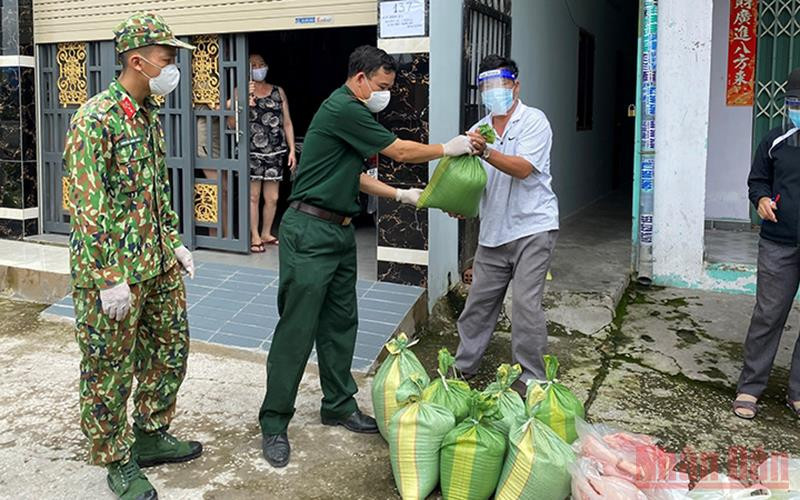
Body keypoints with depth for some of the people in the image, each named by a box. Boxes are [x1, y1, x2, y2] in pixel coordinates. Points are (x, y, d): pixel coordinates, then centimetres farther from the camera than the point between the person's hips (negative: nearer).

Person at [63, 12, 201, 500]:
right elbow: (87, 206, -20)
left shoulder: (151, 114, 9)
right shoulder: (95, 119, -17)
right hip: (114, 266, -9)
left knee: (170, 348, 17)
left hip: (158, 263, 9)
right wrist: (109, 278, -21)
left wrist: (175, 242, 15)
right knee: (110, 369, 6)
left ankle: (151, 435, 36)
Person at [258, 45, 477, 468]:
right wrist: (449, 149, 2)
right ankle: (274, 424, 3)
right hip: (310, 231, -10)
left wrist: (400, 194, 16)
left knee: (341, 324, 14)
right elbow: (400, 151, -11)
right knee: (297, 329, -6)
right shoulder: (344, 110, -15)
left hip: (339, 233, 11)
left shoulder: (352, 112, 18)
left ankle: (339, 405, 27)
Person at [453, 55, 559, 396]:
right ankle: (464, 365, 25)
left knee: (525, 303, -10)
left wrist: (485, 152, -32)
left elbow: (522, 169, -19)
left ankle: (530, 378, 2)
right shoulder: (479, 130, 13)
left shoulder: (533, 121, -5)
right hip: (493, 231, 6)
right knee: (479, 300, 10)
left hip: (532, 227, -6)